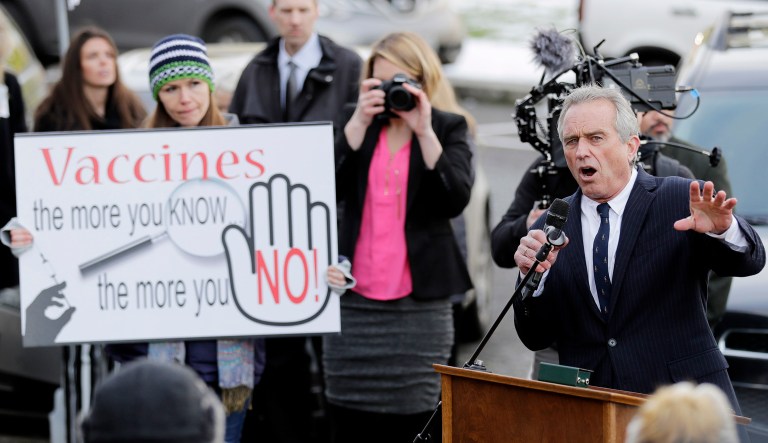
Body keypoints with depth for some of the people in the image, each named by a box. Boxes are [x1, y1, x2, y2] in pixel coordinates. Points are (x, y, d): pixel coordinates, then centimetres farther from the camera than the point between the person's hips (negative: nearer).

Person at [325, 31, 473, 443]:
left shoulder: (448, 128, 6)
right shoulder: (354, 121, 12)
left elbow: (455, 198, -10)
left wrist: (424, 132, -16)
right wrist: (360, 123, -11)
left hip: (420, 303, -2)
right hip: (354, 300, 2)